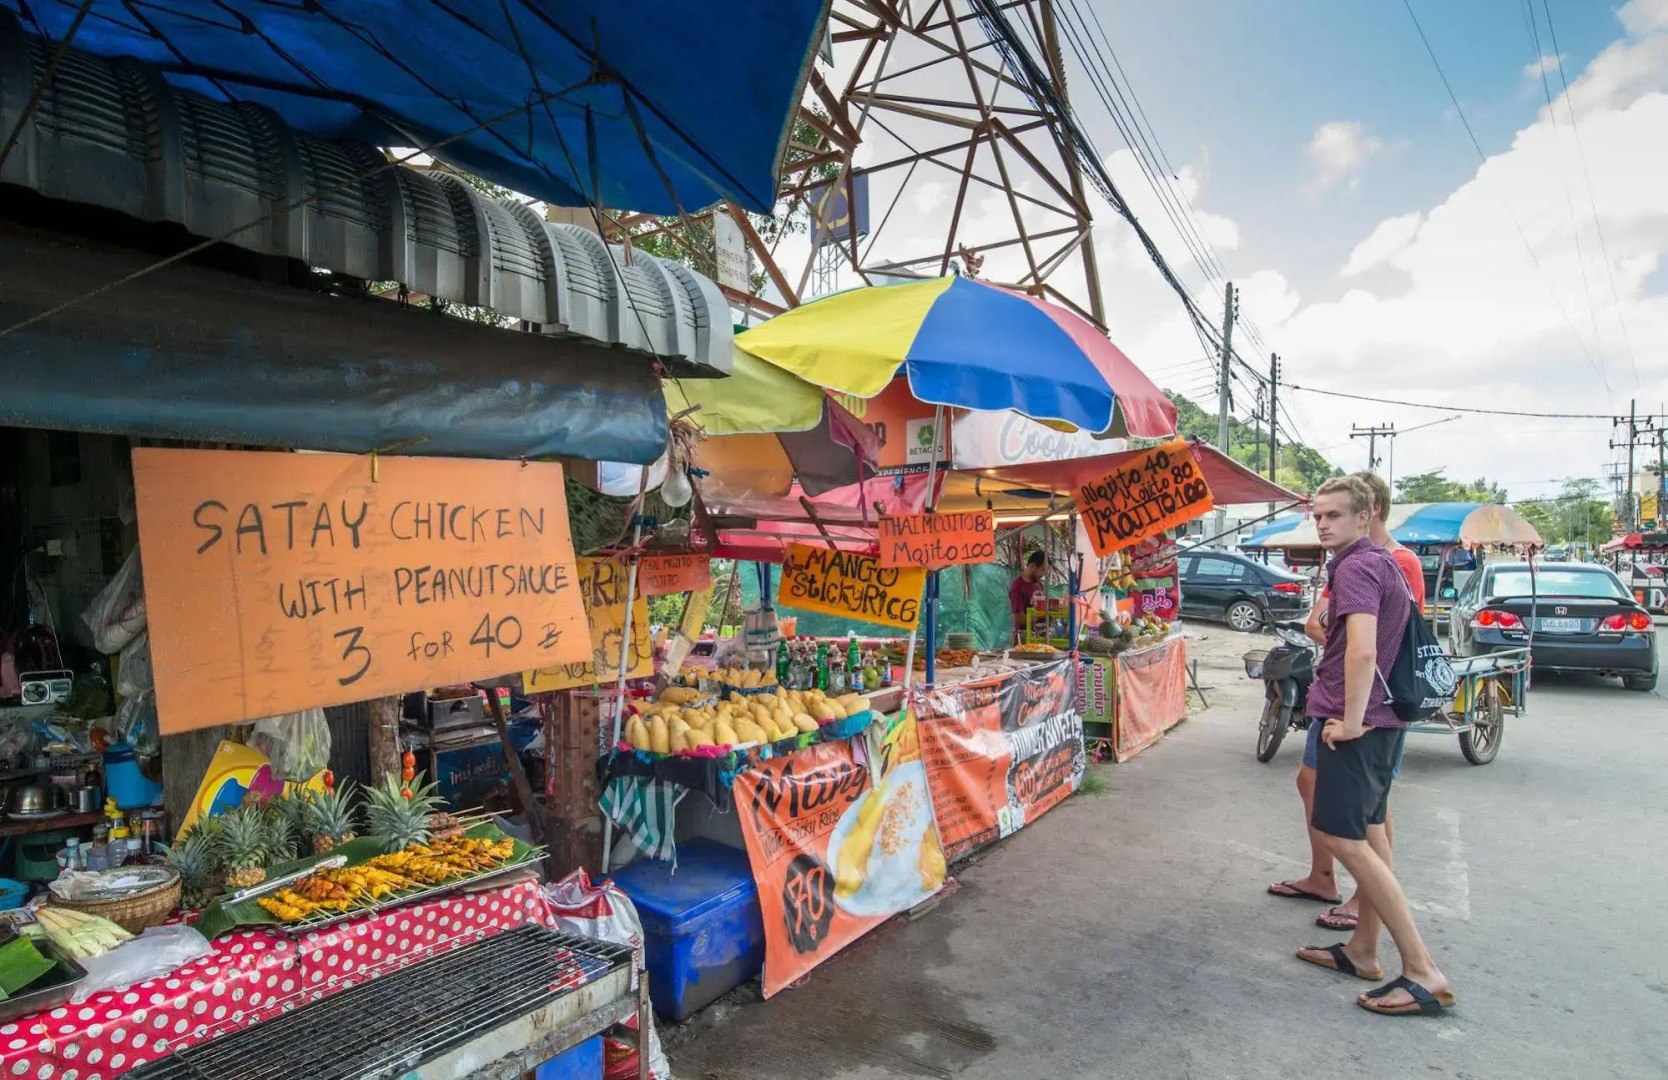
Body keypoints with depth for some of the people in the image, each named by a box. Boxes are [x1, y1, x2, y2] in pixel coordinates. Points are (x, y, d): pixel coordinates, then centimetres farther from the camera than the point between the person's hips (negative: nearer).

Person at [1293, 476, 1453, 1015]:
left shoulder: (1356, 567, -17)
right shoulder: (1382, 563, 16)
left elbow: (1362, 650, -30)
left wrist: (1350, 721, -23)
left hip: (1354, 721, -11)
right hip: (1382, 717, 11)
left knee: (1343, 838, -8)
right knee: (1369, 832, 15)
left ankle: (1423, 971, -4)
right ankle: (1363, 950, 27)